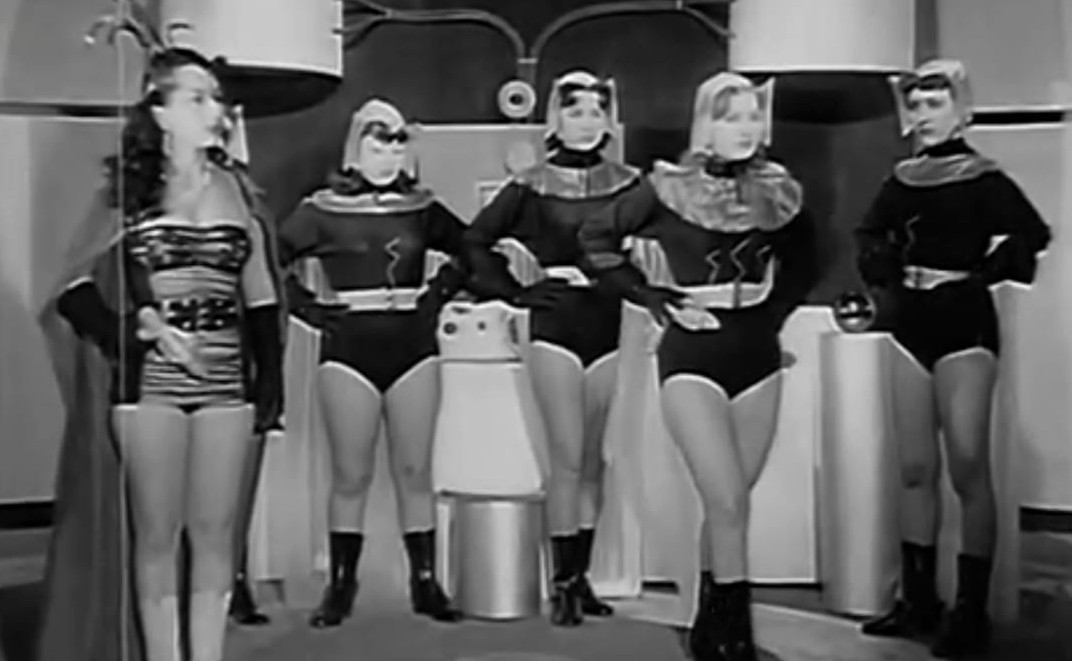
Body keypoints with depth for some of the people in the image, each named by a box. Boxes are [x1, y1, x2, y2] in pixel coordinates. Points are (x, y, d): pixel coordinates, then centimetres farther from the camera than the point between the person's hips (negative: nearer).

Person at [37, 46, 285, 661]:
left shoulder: (237, 189, 9)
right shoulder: (128, 188, 3)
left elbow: (262, 296, 9)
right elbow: (76, 289, 0)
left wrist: (270, 381, 3)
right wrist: (137, 329, -14)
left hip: (226, 382, 2)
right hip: (149, 382, -2)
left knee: (215, 533, 6)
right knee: (156, 533, 4)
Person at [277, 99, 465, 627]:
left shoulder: (420, 207, 8)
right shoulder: (324, 210, -1)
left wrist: (440, 290, 6)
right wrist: (307, 306, -8)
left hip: (413, 348, 2)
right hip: (349, 351, -2)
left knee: (415, 471, 5)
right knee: (351, 475, 3)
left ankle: (425, 583, 13)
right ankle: (340, 586, 14)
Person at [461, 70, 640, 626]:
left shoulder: (626, 182, 5)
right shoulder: (532, 184, -1)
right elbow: (475, 240, 1)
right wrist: (510, 289, -4)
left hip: (606, 325, 3)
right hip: (554, 326, -3)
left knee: (593, 463, 9)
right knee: (567, 459, -5)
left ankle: (581, 576, 20)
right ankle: (563, 583, 6)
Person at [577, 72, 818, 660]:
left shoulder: (778, 193, 4)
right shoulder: (669, 188, -7)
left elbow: (803, 264, 21)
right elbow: (596, 239, -2)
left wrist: (775, 309, 7)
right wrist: (653, 298, -6)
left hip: (759, 359, 4)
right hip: (693, 359, -4)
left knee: (725, 505, 11)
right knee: (728, 505, -12)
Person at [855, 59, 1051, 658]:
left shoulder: (983, 178, -6)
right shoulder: (903, 179, 9)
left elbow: (1031, 235, -19)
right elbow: (872, 237, 20)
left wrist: (979, 273, -18)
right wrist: (887, 276, 3)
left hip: (964, 324, -5)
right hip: (914, 326, 6)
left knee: (968, 468, -7)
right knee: (916, 469, 8)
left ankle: (972, 611, 4)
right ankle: (919, 601, 18)